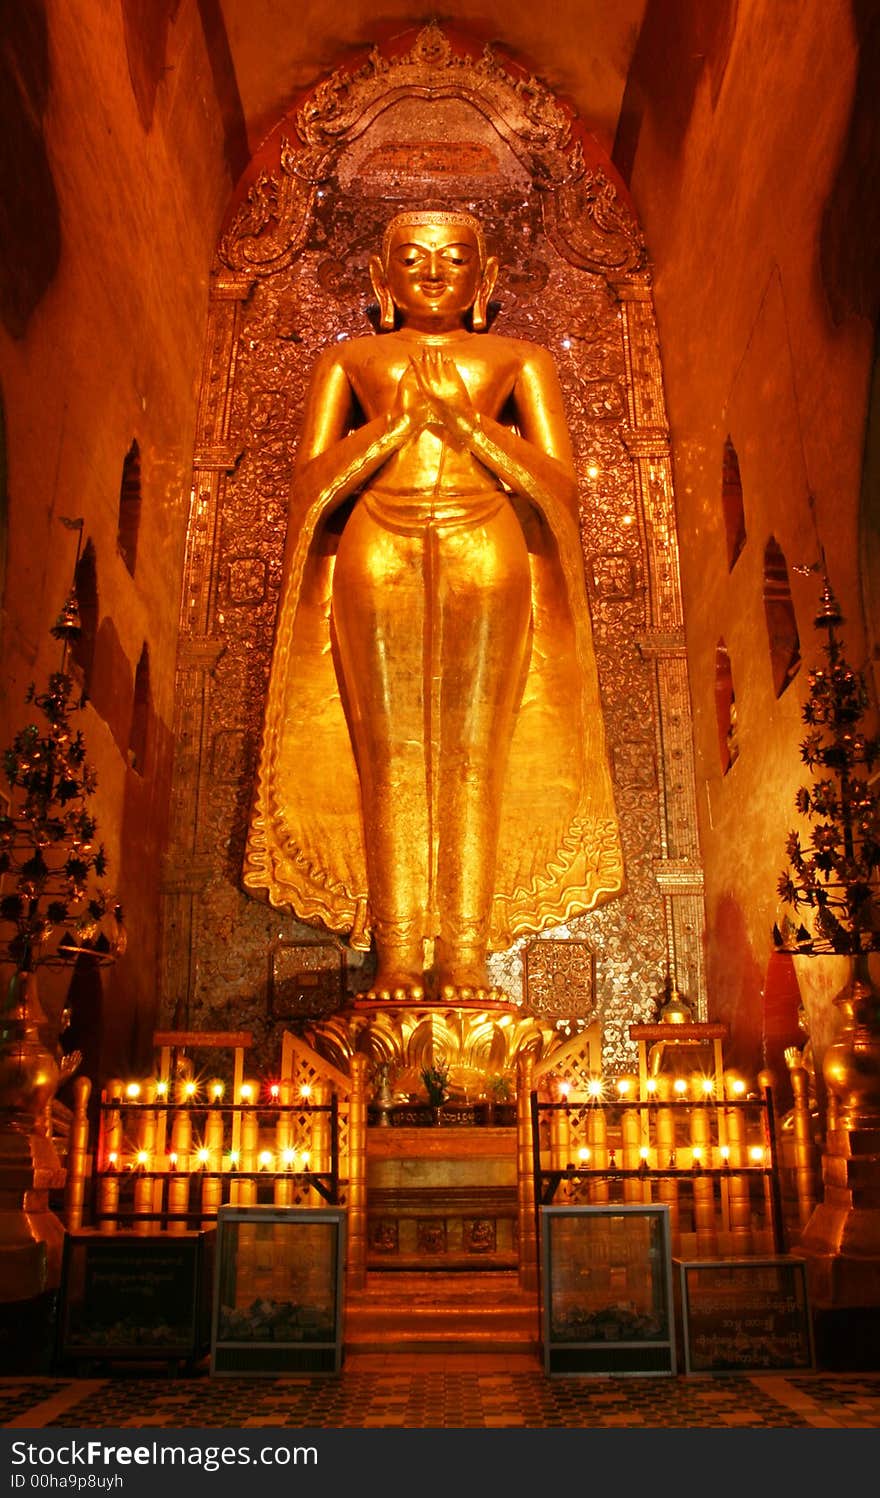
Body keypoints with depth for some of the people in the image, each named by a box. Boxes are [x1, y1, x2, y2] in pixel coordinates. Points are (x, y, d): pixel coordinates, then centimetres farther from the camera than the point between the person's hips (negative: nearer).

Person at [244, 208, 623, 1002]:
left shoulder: (520, 361, 18)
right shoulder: (348, 361, 20)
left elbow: (561, 484, 7)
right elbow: (310, 482, 8)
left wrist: (464, 419, -2)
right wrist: (399, 418, -2)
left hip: (487, 553, 0)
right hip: (377, 556, 1)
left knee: (475, 756, -8)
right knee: (388, 755, -8)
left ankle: (465, 958, -6)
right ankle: (396, 958, -6)